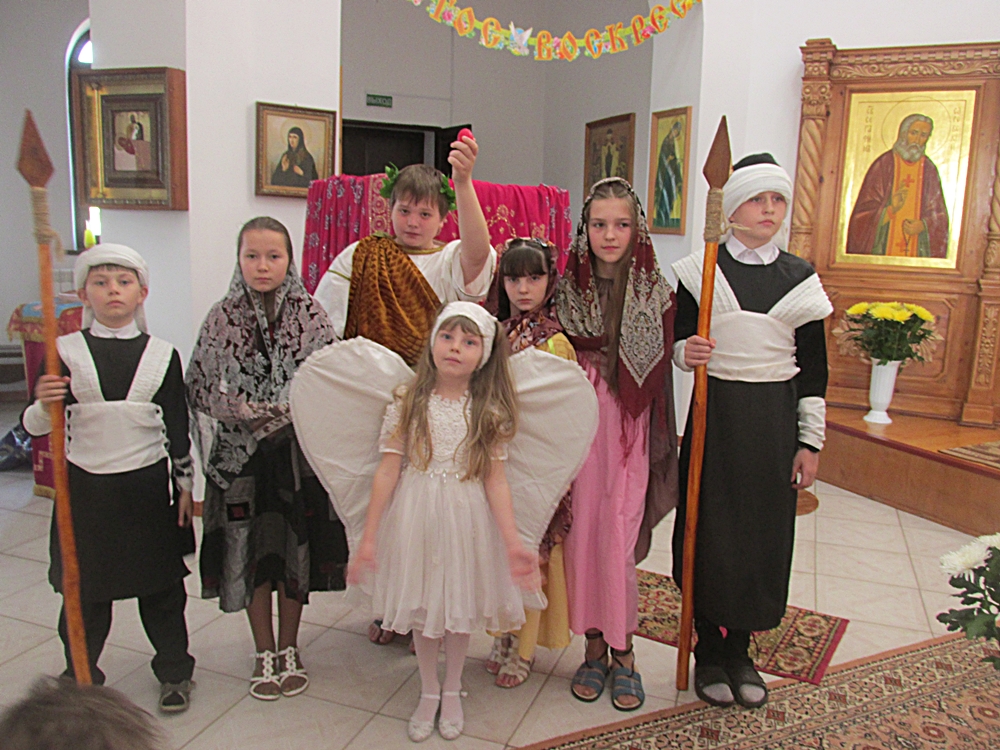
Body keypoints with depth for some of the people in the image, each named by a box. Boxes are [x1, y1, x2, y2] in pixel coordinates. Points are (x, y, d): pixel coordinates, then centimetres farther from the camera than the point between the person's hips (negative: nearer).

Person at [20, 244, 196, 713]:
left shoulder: (162, 355, 1)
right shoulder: (67, 352, -1)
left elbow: (177, 427, 5)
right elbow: (35, 427, -1)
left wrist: (185, 484, 4)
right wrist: (44, 404, -23)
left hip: (147, 485, 0)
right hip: (85, 486, 0)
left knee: (161, 586, 11)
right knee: (84, 590, 11)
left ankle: (174, 671, 29)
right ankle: (80, 677, 31)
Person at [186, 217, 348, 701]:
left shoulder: (308, 314, -4)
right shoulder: (222, 318, -1)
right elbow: (202, 388, 0)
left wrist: (288, 415, -17)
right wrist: (250, 415, -12)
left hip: (297, 452, 0)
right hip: (241, 454, 1)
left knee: (296, 547, 9)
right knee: (249, 548, 8)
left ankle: (289, 649, 28)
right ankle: (264, 653, 27)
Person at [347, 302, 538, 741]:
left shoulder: (490, 412, -4)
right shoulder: (407, 404, -6)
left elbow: (495, 479, -5)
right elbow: (387, 472, -5)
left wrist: (512, 542, -11)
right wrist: (368, 537, -6)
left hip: (466, 522, 0)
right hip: (414, 519, 0)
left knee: (459, 611, 14)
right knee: (421, 610, 14)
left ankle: (452, 692, 38)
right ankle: (428, 693, 37)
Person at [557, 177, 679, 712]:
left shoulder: (655, 291, -2)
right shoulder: (567, 287, 4)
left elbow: (660, 376, -2)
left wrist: (660, 446, -5)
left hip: (628, 428, -2)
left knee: (616, 542, -3)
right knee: (580, 535, 5)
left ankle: (622, 651, 17)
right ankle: (594, 646, 22)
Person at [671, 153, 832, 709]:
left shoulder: (800, 279, 6)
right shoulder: (699, 270, 0)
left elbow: (813, 369, 7)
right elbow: (678, 343, 5)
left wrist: (810, 441, 3)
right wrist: (687, 352, -19)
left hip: (774, 420, 2)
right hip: (716, 414, -2)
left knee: (763, 533, 7)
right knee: (711, 531, 2)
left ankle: (739, 651, 26)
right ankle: (709, 651, 21)